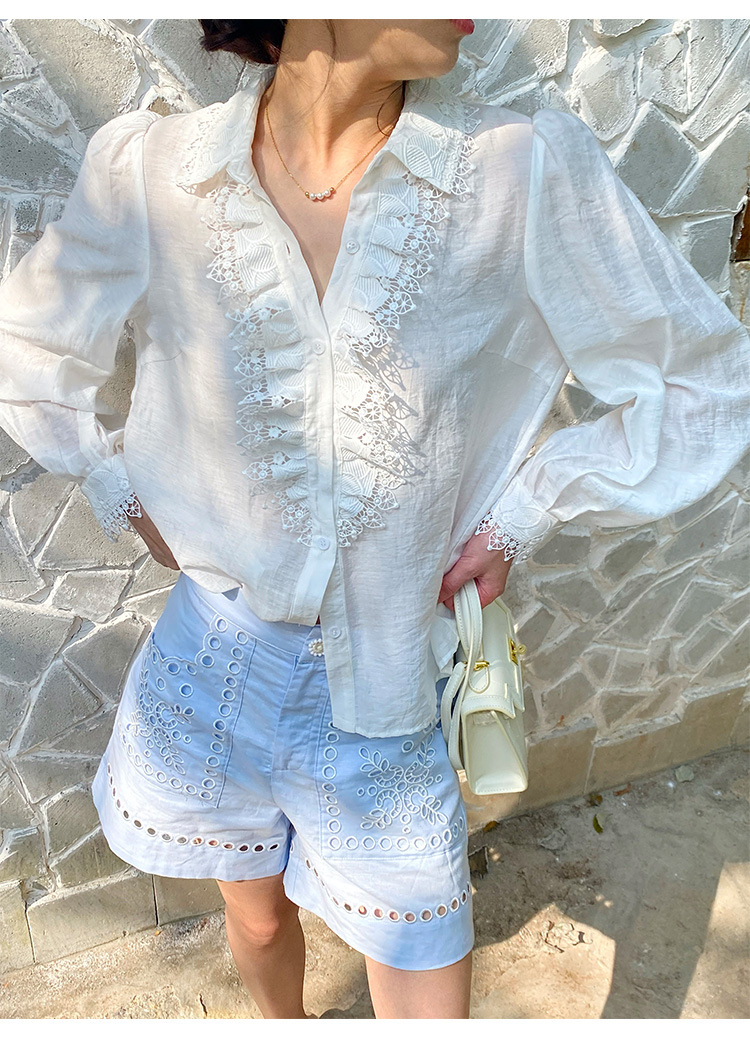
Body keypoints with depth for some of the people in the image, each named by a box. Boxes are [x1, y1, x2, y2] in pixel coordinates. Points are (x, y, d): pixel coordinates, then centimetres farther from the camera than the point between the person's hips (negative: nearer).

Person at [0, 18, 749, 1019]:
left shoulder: (531, 171, -15)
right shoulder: (152, 170, -11)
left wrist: (526, 513, -8)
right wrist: (127, 494, 3)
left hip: (383, 705, -1)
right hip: (213, 666, 2)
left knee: (428, 1002, 13)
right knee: (258, 920, 27)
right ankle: (284, 1033, 63)